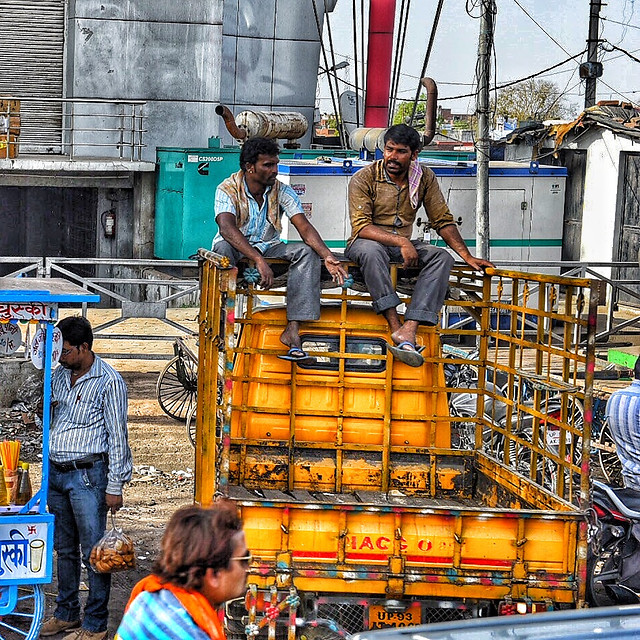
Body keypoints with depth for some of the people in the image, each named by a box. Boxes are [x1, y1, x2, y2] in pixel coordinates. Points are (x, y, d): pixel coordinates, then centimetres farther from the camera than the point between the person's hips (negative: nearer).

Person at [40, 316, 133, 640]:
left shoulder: (109, 381, -10)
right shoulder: (58, 376, 10)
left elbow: (117, 436, -10)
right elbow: (44, 416, 25)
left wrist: (115, 486, -11)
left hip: (88, 474, -7)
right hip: (56, 473, 7)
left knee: (94, 552, -3)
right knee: (64, 549, 16)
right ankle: (67, 614, 28)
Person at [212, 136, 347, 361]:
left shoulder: (282, 191, -3)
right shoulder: (228, 189, -14)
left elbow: (305, 228, -13)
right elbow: (227, 228, -32)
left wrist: (327, 256, -33)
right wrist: (259, 261, -47)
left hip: (268, 248, 3)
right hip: (237, 250, -3)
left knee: (306, 252, -23)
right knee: (223, 248, -38)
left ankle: (292, 329, -34)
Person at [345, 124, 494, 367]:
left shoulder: (424, 177, 3)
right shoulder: (364, 178, -10)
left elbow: (443, 221, 5)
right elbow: (361, 227, -18)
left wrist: (467, 256, -5)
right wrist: (400, 241, -30)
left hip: (403, 245, 4)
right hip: (366, 244, -4)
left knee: (443, 257, -24)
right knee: (371, 250, -40)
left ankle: (408, 330, -41)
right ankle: (395, 327, -40)